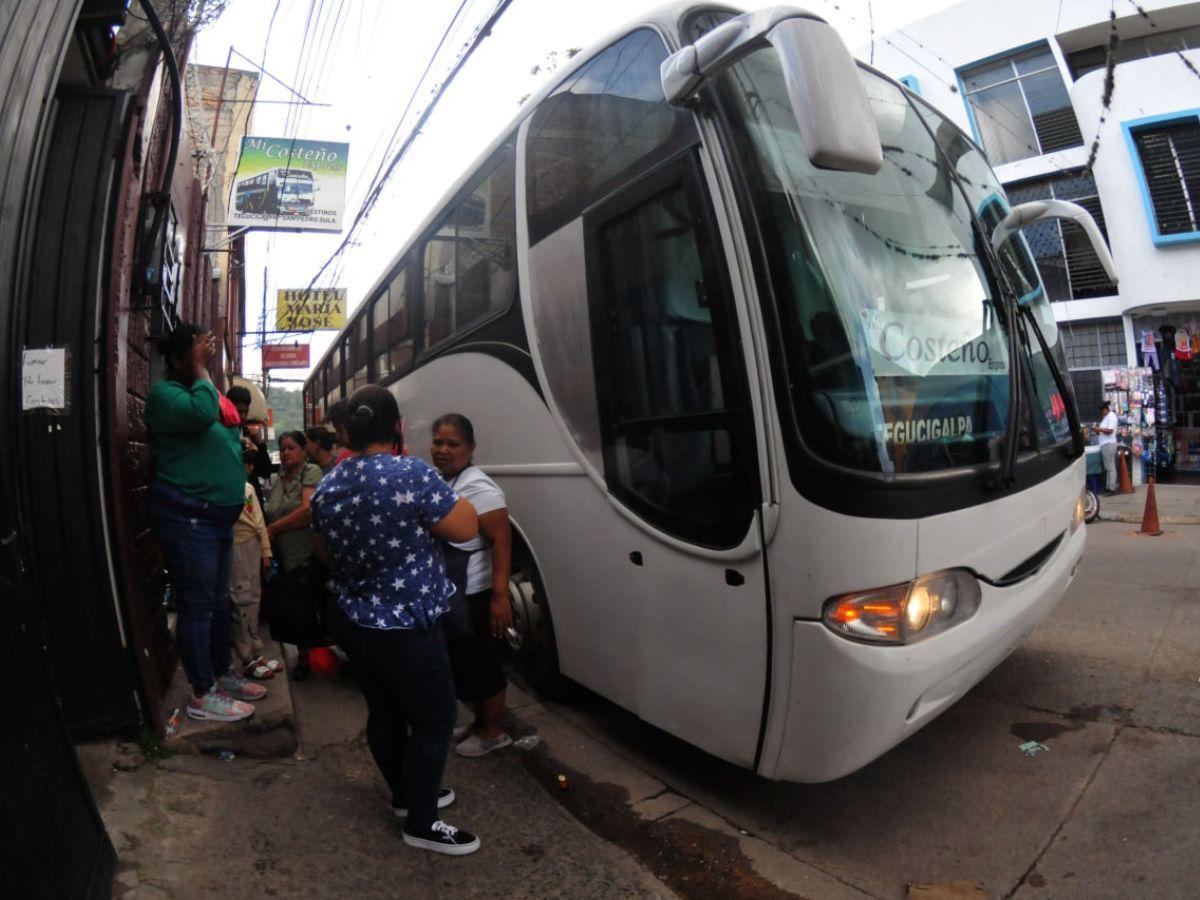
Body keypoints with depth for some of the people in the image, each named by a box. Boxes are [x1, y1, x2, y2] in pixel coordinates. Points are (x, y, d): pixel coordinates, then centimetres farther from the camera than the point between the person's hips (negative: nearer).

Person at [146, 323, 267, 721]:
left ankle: (223, 674, 30)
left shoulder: (200, 391, 19)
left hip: (217, 516, 9)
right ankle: (203, 695, 7)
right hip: (187, 518, -9)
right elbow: (202, 413, -31)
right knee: (197, 605, -3)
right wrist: (200, 369, -19)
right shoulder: (165, 392, -9)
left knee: (218, 601, 17)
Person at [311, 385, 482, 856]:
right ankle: (421, 824, 20)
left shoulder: (326, 488, 1)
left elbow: (325, 553, 15)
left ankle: (406, 794, 40)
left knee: (384, 713, 21)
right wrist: (436, 495, -1)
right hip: (406, 627, -7)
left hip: (352, 620, 8)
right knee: (434, 719, 9)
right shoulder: (412, 474, -23)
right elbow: (465, 528, -16)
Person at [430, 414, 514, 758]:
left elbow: (501, 540, -25)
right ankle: (480, 723, 36)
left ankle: (493, 732, 22)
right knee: (460, 662, 19)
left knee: (479, 664, 3)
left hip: (472, 596, -9)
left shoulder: (477, 487, -19)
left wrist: (500, 595, -30)